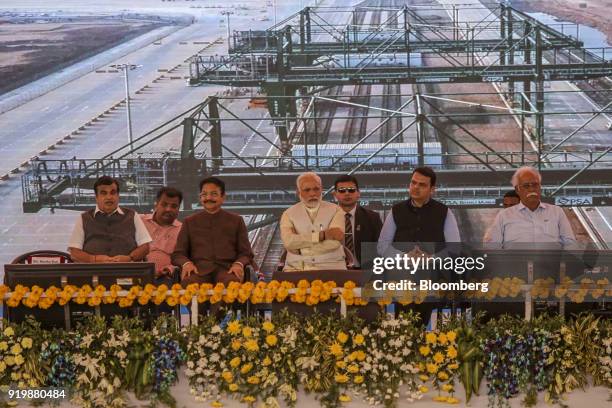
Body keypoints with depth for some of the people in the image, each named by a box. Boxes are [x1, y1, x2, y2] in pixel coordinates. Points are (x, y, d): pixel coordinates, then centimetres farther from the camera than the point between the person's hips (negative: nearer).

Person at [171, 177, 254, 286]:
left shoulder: (236, 221, 20)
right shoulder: (189, 222, 21)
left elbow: (246, 253, 16)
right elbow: (178, 254, 18)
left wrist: (239, 264, -8)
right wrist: (186, 263, -7)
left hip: (226, 269, 0)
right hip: (199, 269, 0)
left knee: (232, 283, -38)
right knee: (189, 282, -38)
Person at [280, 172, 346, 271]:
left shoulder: (335, 210, 8)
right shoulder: (289, 214, 9)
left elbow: (334, 242, -9)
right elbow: (288, 242, -10)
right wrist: (323, 235, -14)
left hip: (330, 267, -1)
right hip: (297, 268, 1)